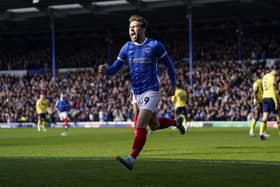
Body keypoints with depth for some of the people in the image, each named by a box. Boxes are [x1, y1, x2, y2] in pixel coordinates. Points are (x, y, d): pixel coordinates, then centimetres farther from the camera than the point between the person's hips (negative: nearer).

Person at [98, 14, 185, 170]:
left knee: (140, 125, -19)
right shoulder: (127, 48, 4)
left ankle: (132, 159, -22)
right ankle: (176, 122, 50)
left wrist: (173, 85, 5)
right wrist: (106, 70, -20)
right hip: (137, 93, 6)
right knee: (154, 125, 20)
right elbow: (115, 68, 2)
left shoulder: (155, 45, -8)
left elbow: (169, 64, 3)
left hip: (151, 91, -6)